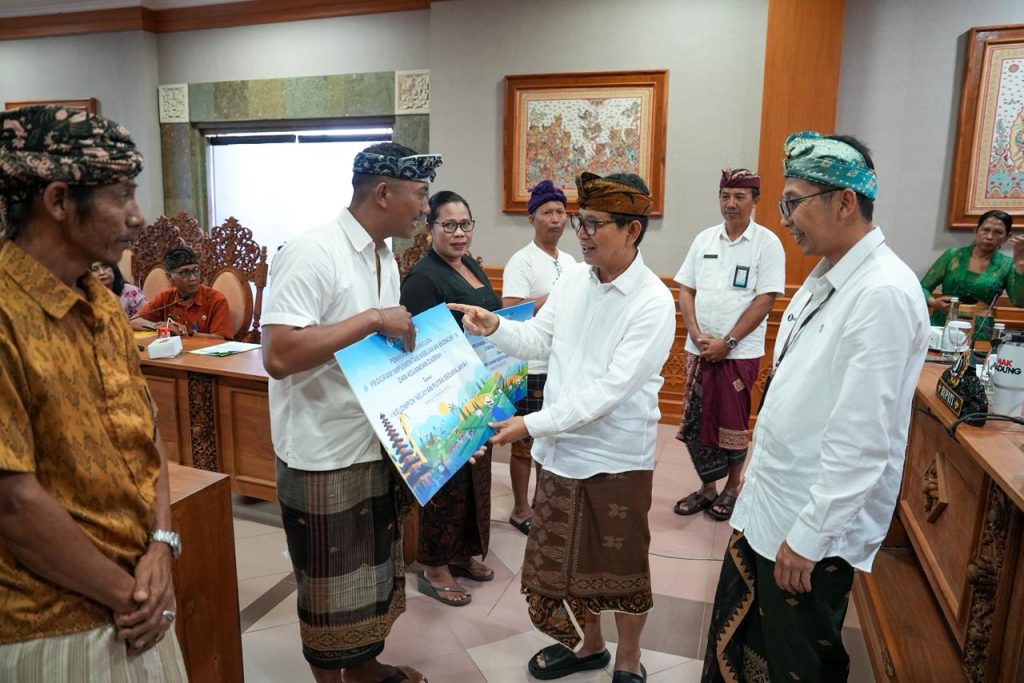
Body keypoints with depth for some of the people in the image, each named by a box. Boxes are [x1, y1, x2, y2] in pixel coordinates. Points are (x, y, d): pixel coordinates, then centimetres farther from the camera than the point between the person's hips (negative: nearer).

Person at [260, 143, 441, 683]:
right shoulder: (313, 254, -20)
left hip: (376, 442, 9)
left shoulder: (385, 257, 7)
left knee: (373, 569, 22)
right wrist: (373, 319, -27)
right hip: (325, 454, -8)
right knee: (332, 582, 10)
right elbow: (278, 356, -29)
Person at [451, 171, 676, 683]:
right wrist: (495, 327, -8)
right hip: (562, 448, 6)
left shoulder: (653, 303, -19)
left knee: (621, 568, 13)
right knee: (564, 560, 20)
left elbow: (610, 389, -24)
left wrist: (533, 424, -25)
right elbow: (538, 340, 11)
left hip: (616, 457, -6)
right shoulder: (573, 279, 1)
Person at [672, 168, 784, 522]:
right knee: (694, 424, 9)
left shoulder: (767, 243, -5)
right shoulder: (704, 239, 8)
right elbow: (685, 290, 7)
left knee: (733, 424, 8)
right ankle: (707, 488, 26)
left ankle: (732, 488, 28)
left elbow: (764, 300, -10)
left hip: (739, 353, -4)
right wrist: (696, 334, -7)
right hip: (698, 350, 4)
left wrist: (727, 342, -15)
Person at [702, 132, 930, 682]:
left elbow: (863, 440, -25)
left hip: (811, 525, -8)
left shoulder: (883, 294, -23)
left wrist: (809, 536, -19)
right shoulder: (827, 276, 6)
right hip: (767, 505, 8)